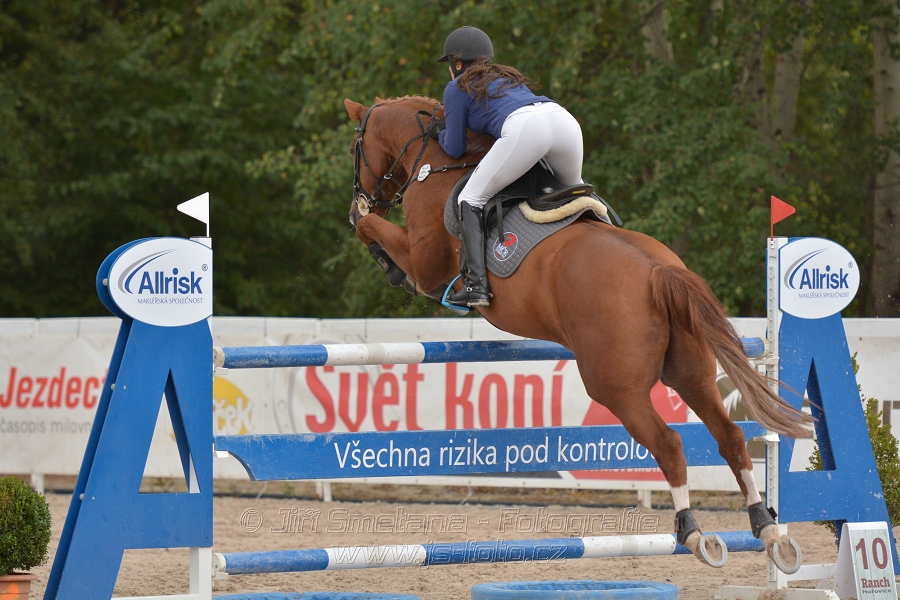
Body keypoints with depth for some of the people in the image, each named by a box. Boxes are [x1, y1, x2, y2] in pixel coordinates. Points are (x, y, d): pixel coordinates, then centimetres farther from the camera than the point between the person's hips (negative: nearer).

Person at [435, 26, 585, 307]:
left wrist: (439, 134, 43)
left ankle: (475, 284, -11)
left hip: (523, 129, -6)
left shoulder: (457, 88, 22)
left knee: (470, 200, 4)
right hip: (564, 118, 6)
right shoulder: (509, 77, 40)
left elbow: (455, 149, 23)